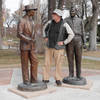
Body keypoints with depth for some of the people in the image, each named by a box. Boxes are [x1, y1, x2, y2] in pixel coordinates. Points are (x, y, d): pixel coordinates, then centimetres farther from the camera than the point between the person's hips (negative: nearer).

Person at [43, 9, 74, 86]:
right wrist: (45, 37, 8)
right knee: (47, 63, 3)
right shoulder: (50, 22, 1)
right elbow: (45, 29, 21)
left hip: (58, 48, -3)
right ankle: (46, 79, 14)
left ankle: (58, 80, 18)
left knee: (58, 64, 3)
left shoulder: (64, 24, -12)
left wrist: (64, 42, -14)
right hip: (49, 47, 4)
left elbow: (71, 34, -10)